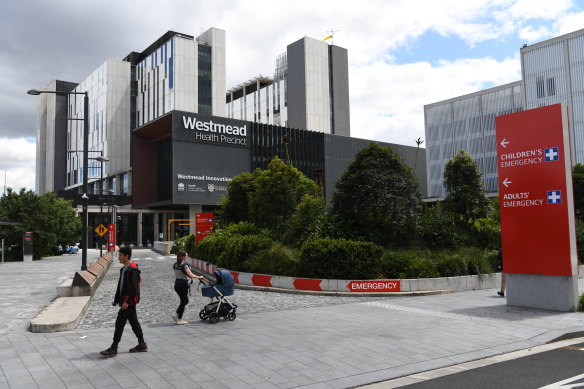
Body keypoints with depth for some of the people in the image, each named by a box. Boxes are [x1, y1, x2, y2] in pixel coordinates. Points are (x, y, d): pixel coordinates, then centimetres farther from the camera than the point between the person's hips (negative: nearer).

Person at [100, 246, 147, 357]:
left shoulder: (132, 270, -19)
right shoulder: (124, 269, 14)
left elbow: (134, 288, -23)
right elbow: (120, 286, 20)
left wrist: (127, 301, -24)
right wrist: (117, 299, 18)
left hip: (128, 302, -10)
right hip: (127, 301, 10)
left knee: (119, 324, -5)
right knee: (134, 322, 14)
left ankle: (113, 349, 3)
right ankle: (142, 345, 21)